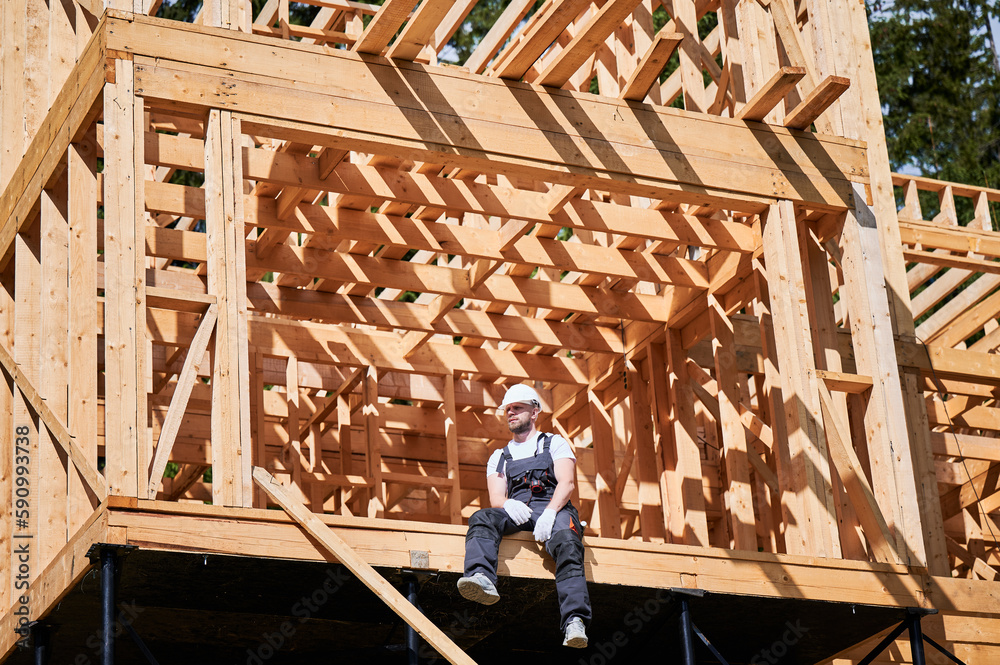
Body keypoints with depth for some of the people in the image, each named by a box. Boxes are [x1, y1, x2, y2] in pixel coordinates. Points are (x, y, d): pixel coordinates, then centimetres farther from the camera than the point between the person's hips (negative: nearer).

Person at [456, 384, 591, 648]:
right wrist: (508, 505, -15)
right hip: (517, 512, 3)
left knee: (567, 545, -36)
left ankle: (575, 622, -50)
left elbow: (566, 483, 2)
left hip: (554, 510, -3)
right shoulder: (499, 458, 28)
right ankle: (482, 579, -55)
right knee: (481, 519, -30)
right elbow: (496, 499, 13)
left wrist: (550, 512, -19)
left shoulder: (555, 444, 20)